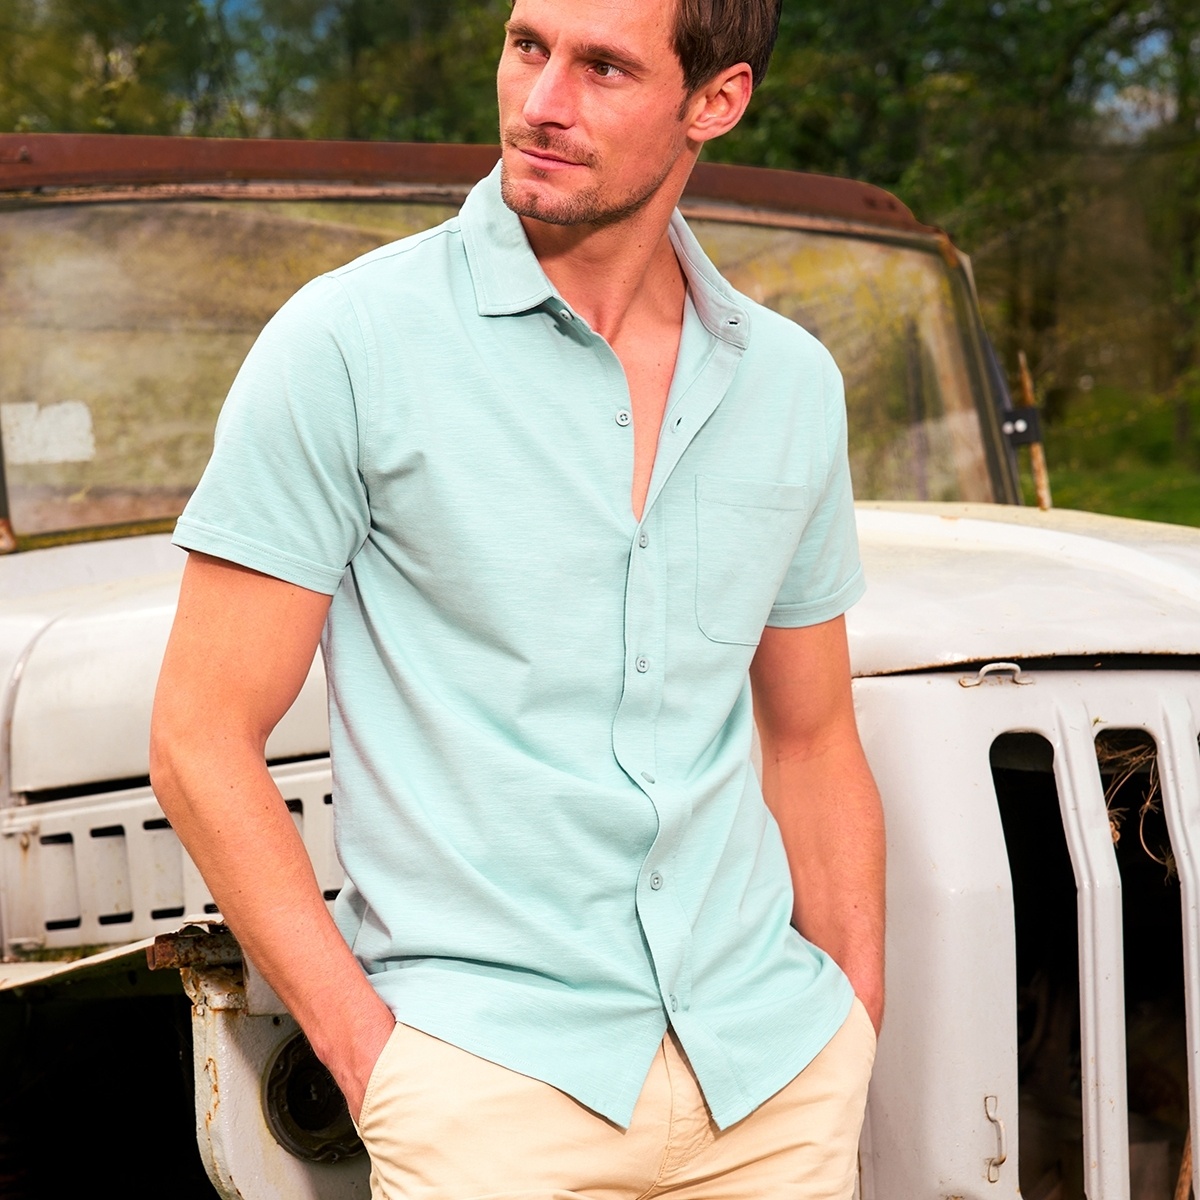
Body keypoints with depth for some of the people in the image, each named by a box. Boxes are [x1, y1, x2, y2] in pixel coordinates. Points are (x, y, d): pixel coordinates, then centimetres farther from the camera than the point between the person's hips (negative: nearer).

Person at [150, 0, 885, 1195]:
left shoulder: (792, 381, 8)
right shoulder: (347, 342, -6)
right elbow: (201, 741, -6)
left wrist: (857, 1034, 9)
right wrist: (370, 1055, -10)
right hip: (495, 1069, -4)